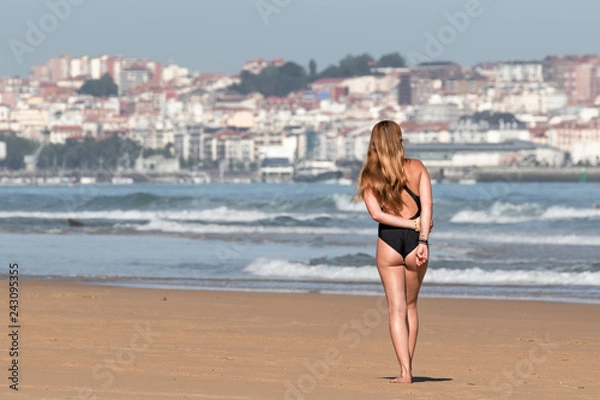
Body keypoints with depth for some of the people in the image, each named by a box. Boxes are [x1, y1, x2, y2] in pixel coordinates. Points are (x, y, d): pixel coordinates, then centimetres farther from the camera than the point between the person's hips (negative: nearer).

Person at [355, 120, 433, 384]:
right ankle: (408, 367, 19)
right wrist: (423, 240, -13)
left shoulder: (370, 176, 1)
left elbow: (376, 213, -10)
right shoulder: (416, 168, 1)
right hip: (414, 241, 1)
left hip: (388, 241, -1)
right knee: (410, 305, 17)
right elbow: (427, 205, -9)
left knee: (397, 309, 2)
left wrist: (414, 224, -6)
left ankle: (404, 371, -8)